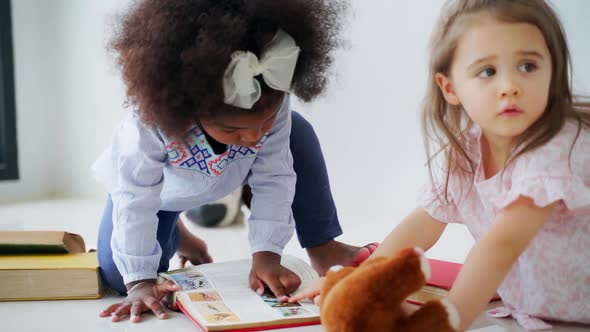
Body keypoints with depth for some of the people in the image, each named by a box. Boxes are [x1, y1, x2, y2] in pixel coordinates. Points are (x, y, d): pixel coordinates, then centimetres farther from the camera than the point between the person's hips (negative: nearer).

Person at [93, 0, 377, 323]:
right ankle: (175, 235, 15)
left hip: (226, 174, 3)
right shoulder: (153, 119, -45)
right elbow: (135, 202, -38)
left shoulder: (272, 106, -34)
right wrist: (140, 281, -37)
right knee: (118, 273, -18)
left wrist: (266, 255, -31)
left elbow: (274, 179, -25)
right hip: (154, 187, -2)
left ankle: (322, 247, -5)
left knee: (297, 134, -18)